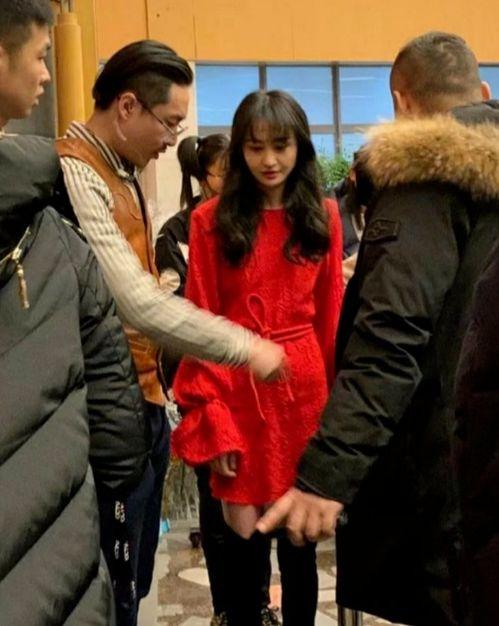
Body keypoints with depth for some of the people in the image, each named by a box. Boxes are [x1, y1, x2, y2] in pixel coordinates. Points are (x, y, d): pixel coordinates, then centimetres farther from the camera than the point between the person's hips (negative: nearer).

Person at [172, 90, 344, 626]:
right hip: (237, 393, -1)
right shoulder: (211, 219, -1)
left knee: (299, 542, 11)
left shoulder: (323, 216, 6)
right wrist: (210, 420, -10)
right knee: (245, 545, 7)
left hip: (305, 390, 2)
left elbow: (331, 316, 5)